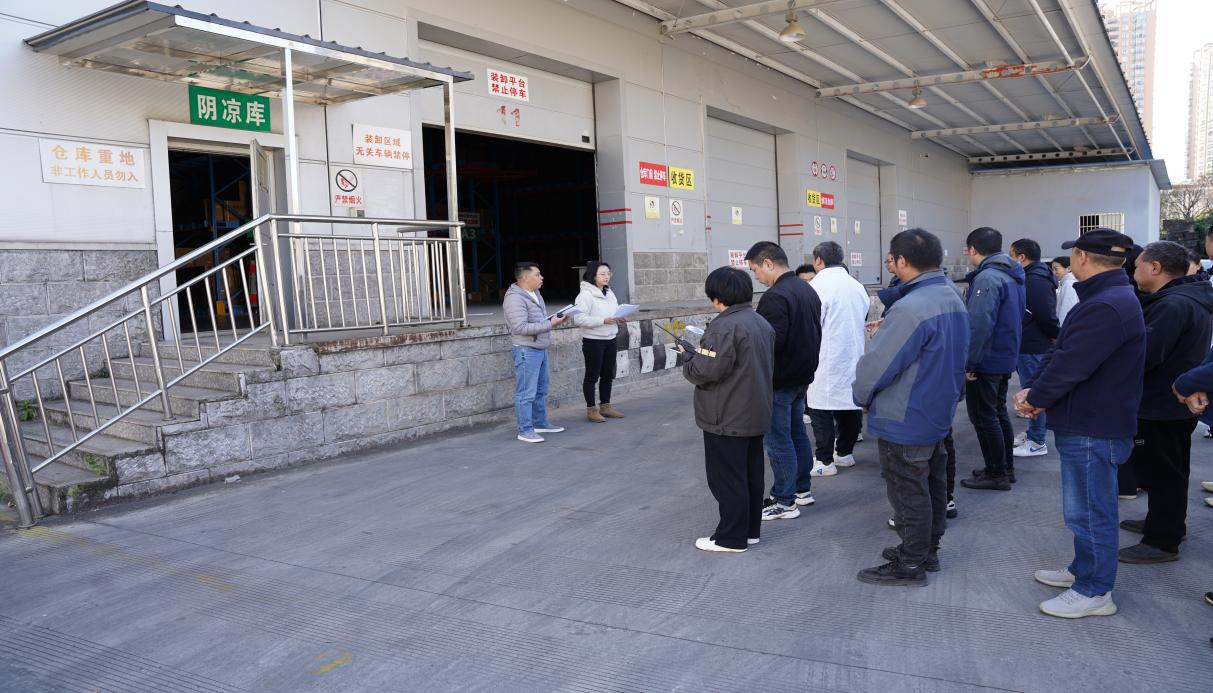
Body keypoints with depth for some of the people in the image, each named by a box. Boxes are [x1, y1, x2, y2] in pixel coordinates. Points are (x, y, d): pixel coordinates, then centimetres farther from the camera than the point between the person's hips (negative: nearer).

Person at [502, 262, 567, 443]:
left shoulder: (535, 294, 13)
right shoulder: (515, 299, -17)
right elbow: (521, 327, -24)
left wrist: (556, 319, 4)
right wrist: (550, 324, -22)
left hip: (541, 348, 10)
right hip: (526, 350, -10)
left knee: (541, 390, 18)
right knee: (526, 393, -4)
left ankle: (540, 423, 29)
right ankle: (525, 430, 3)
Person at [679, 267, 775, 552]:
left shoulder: (724, 326, -22)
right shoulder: (762, 323, 9)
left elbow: (705, 372, -26)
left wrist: (686, 357, -6)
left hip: (727, 419, -9)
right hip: (756, 414, 9)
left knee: (727, 478, 1)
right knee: (752, 473, 17)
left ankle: (731, 538, 9)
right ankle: (751, 529, 27)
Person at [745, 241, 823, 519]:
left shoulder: (775, 296, -21)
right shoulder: (808, 290, 12)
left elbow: (772, 341, -26)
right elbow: (812, 333, 17)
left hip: (779, 380, -10)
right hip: (802, 374, 10)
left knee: (777, 439, -2)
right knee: (796, 431, 19)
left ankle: (784, 501, 5)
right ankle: (802, 489, 29)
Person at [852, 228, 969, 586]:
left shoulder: (911, 308, -28)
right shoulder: (952, 298, 5)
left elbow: (877, 363, -24)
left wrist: (862, 395, -5)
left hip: (904, 421, -9)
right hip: (939, 413, 10)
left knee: (908, 493, 3)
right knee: (932, 484, 20)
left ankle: (910, 565, 15)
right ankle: (928, 550, 35)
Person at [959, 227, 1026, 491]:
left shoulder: (987, 278, -21)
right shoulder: (1011, 275, 11)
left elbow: (979, 325, -27)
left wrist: (969, 362, -21)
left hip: (986, 360, -10)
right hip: (1005, 358, 10)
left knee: (984, 416, 0)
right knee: (998, 412, 19)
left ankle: (997, 474, 7)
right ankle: (1006, 468, 28)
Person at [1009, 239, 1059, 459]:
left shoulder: (1035, 280, -21)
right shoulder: (1031, 277, 12)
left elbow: (1047, 316, -24)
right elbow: (1046, 315, 20)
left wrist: (1056, 337, -10)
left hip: (1032, 347, -10)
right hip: (1030, 344, 10)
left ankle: (1037, 442, 6)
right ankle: (1032, 432, 31)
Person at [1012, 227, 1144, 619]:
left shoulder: (1106, 307, -25)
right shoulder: (1105, 298, 12)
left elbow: (1070, 366, -26)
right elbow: (1060, 350, 10)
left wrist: (1036, 398, -10)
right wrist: (1033, 389, -2)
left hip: (1093, 429, -10)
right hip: (1089, 422, 10)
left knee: (1090, 512, 2)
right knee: (1087, 508, 22)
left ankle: (1094, 593, 14)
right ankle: (1084, 571, 37)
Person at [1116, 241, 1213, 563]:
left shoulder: (1173, 305, -25)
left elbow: (1144, 355, -28)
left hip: (1161, 407, -10)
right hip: (1177, 403, 10)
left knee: (1161, 473, 0)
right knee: (1170, 470, 22)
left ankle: (1162, 542, 9)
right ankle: (1166, 523, 37)